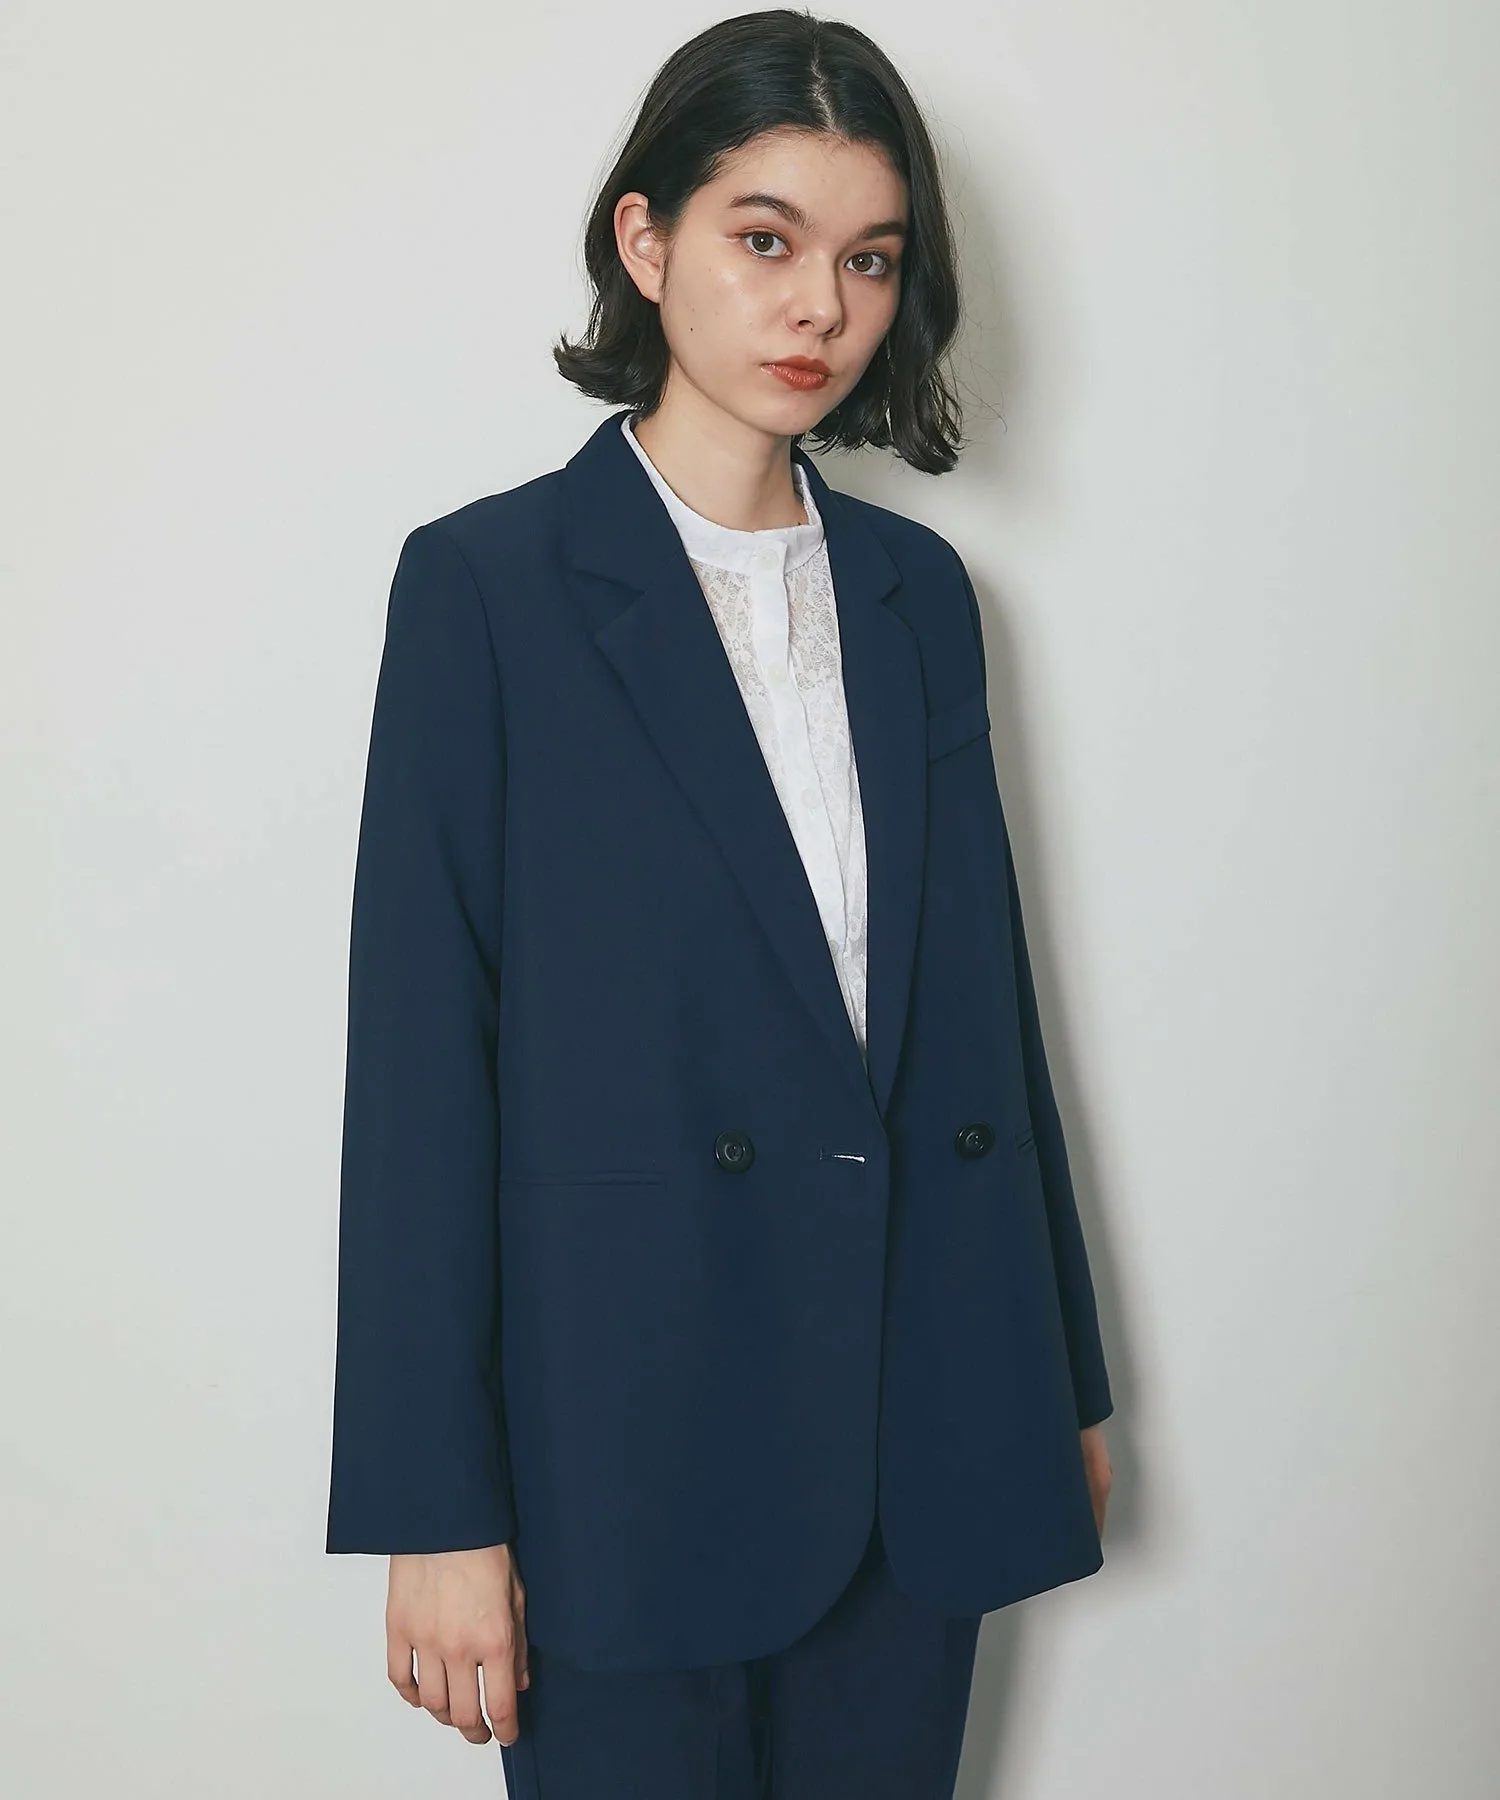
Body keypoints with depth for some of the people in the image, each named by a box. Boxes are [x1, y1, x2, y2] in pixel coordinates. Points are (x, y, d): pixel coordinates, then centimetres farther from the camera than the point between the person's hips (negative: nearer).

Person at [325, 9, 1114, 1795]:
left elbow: (980, 989, 12)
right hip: (634, 1440, -4)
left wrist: (1063, 1376, 15)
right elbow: (419, 1054, -9)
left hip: (923, 1425, 5)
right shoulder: (489, 582, -6)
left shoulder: (917, 589, 9)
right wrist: (435, 1507, -11)